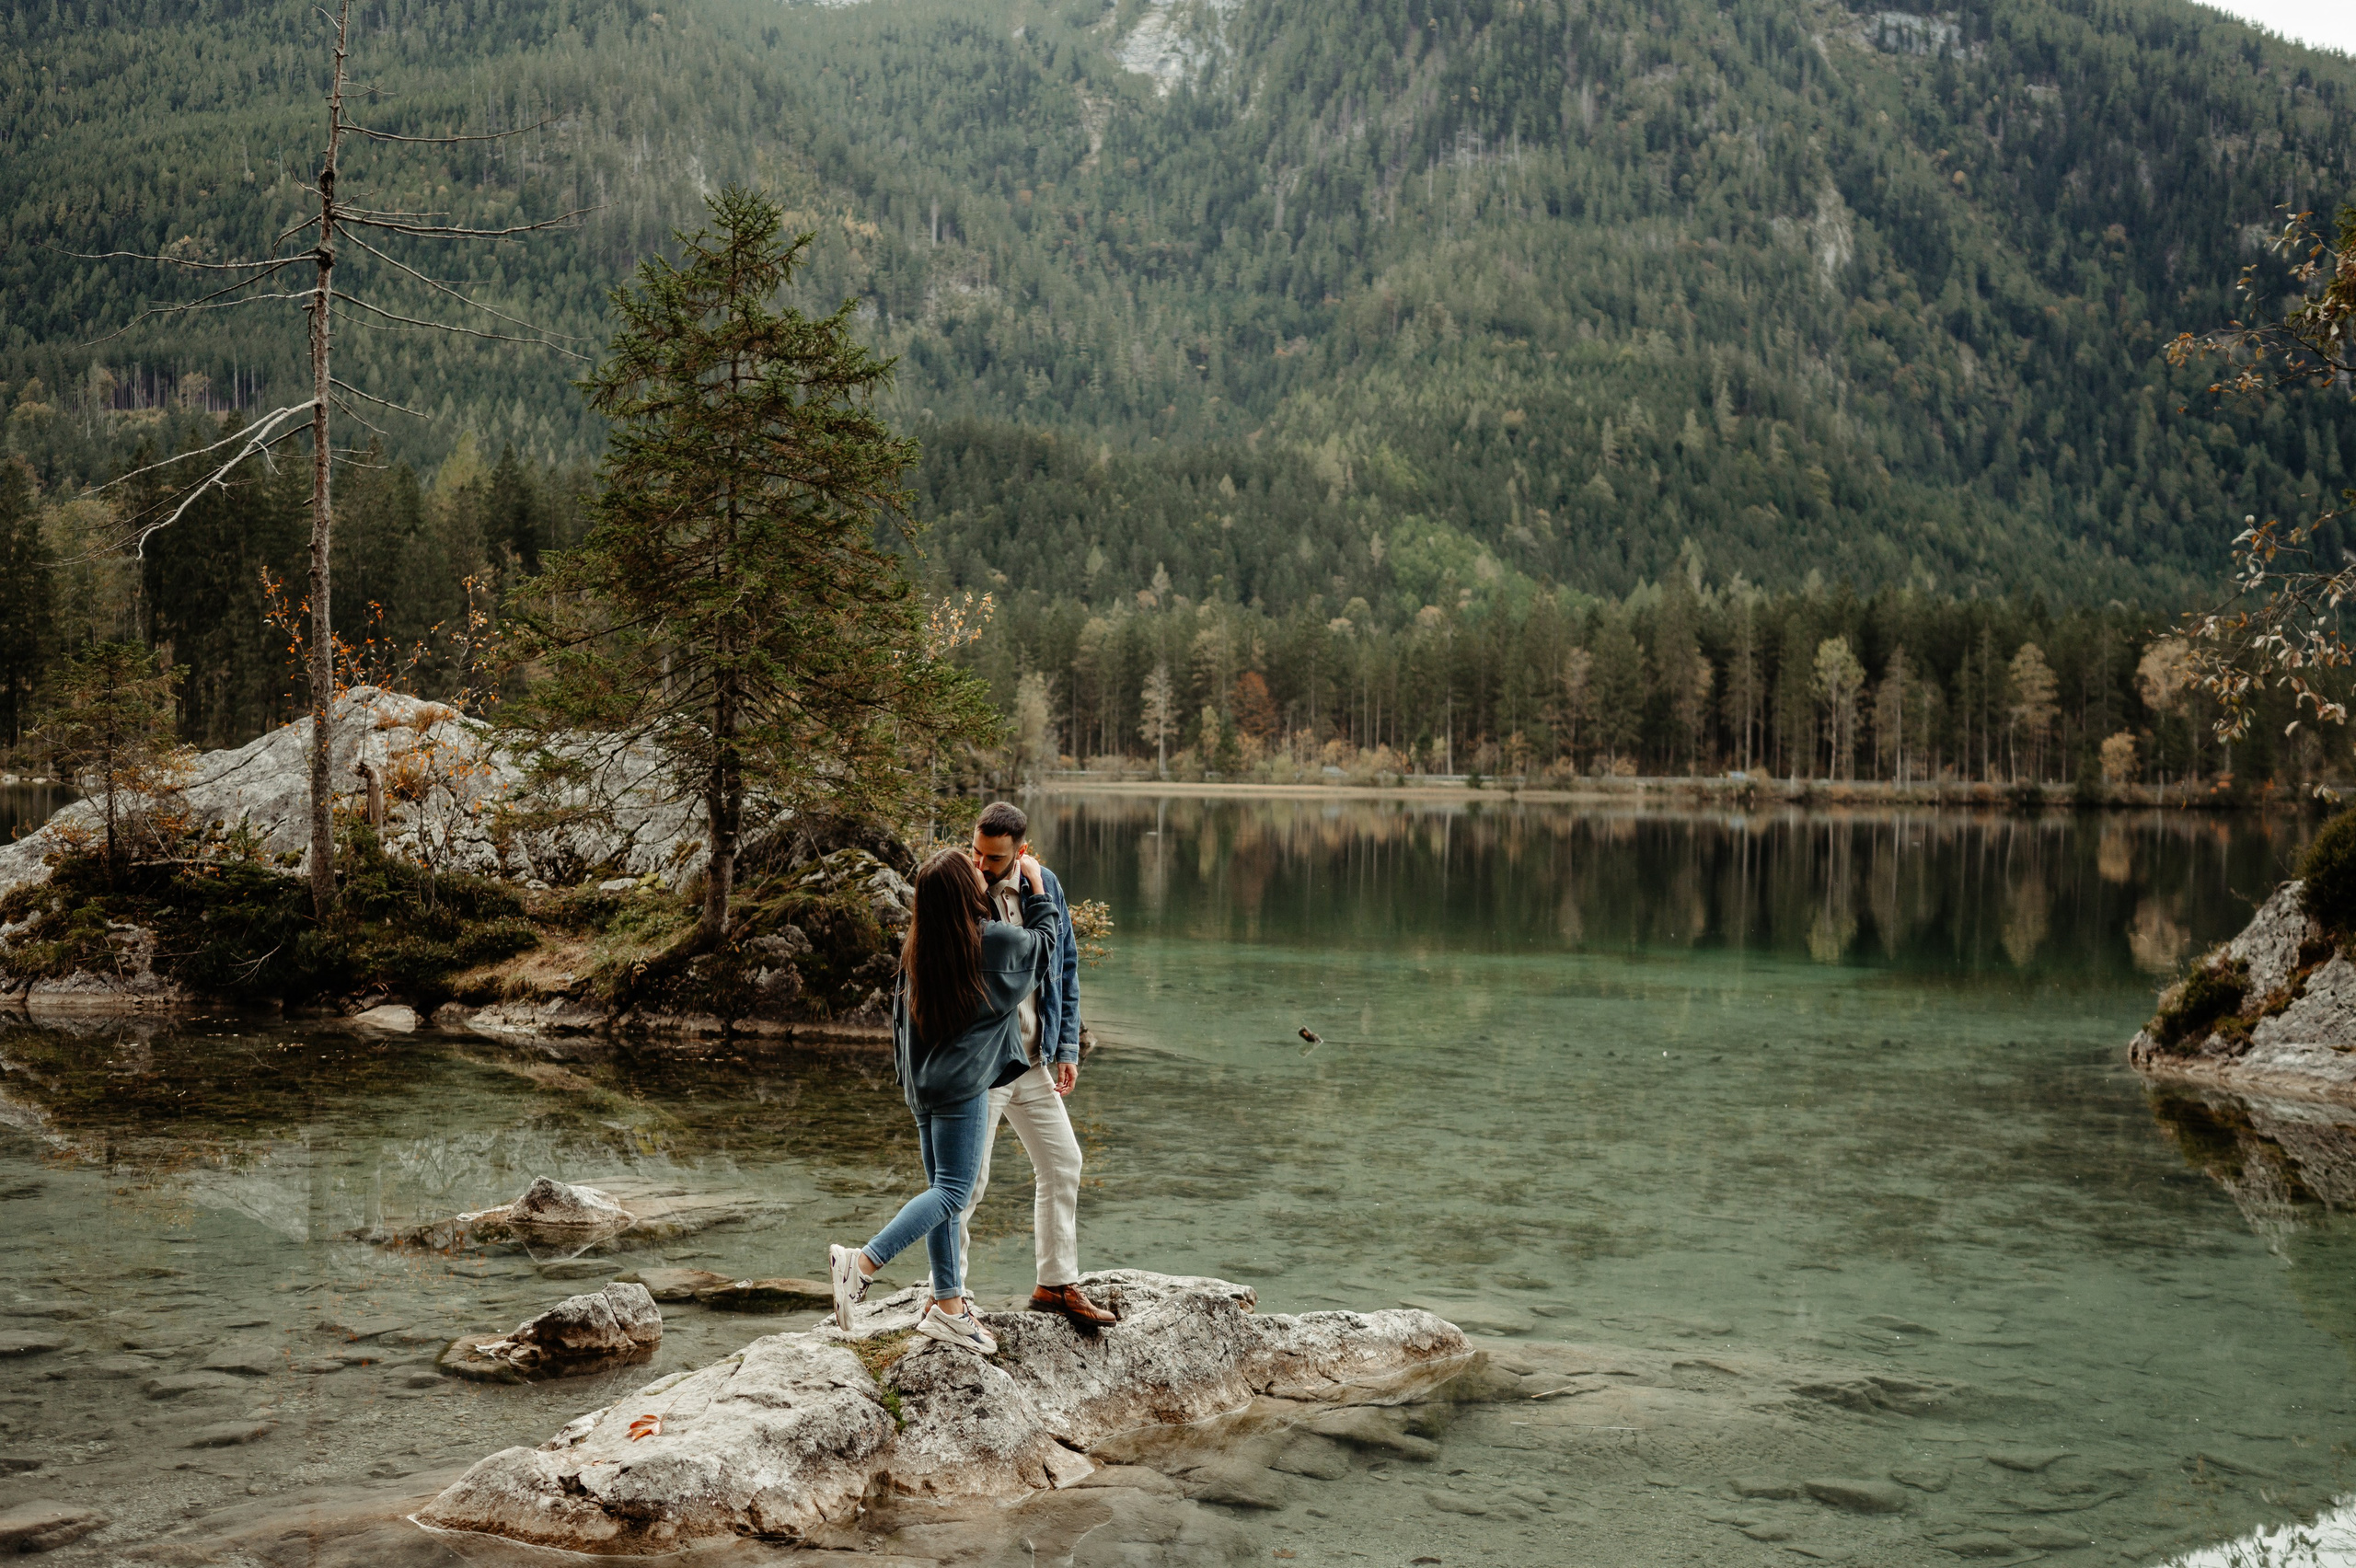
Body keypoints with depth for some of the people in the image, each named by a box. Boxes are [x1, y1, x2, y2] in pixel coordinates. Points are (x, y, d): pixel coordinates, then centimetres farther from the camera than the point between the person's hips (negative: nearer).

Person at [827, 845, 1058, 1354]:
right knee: (951, 1192, -5)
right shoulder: (994, 940, -14)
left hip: (922, 1081, 8)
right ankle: (862, 1262, -18)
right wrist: (1035, 883, 14)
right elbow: (1043, 946, 8)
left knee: (941, 1189, 11)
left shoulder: (918, 944, 4)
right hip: (962, 1084, -7)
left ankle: (948, 1306, 16)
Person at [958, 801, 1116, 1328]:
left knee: (1062, 1164, 12)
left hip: (1034, 1060, 6)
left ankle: (1056, 1283, 26)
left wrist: (1067, 1048, 7)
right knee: (969, 1178, -3)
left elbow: (1065, 968, 10)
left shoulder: (1045, 887, 1)